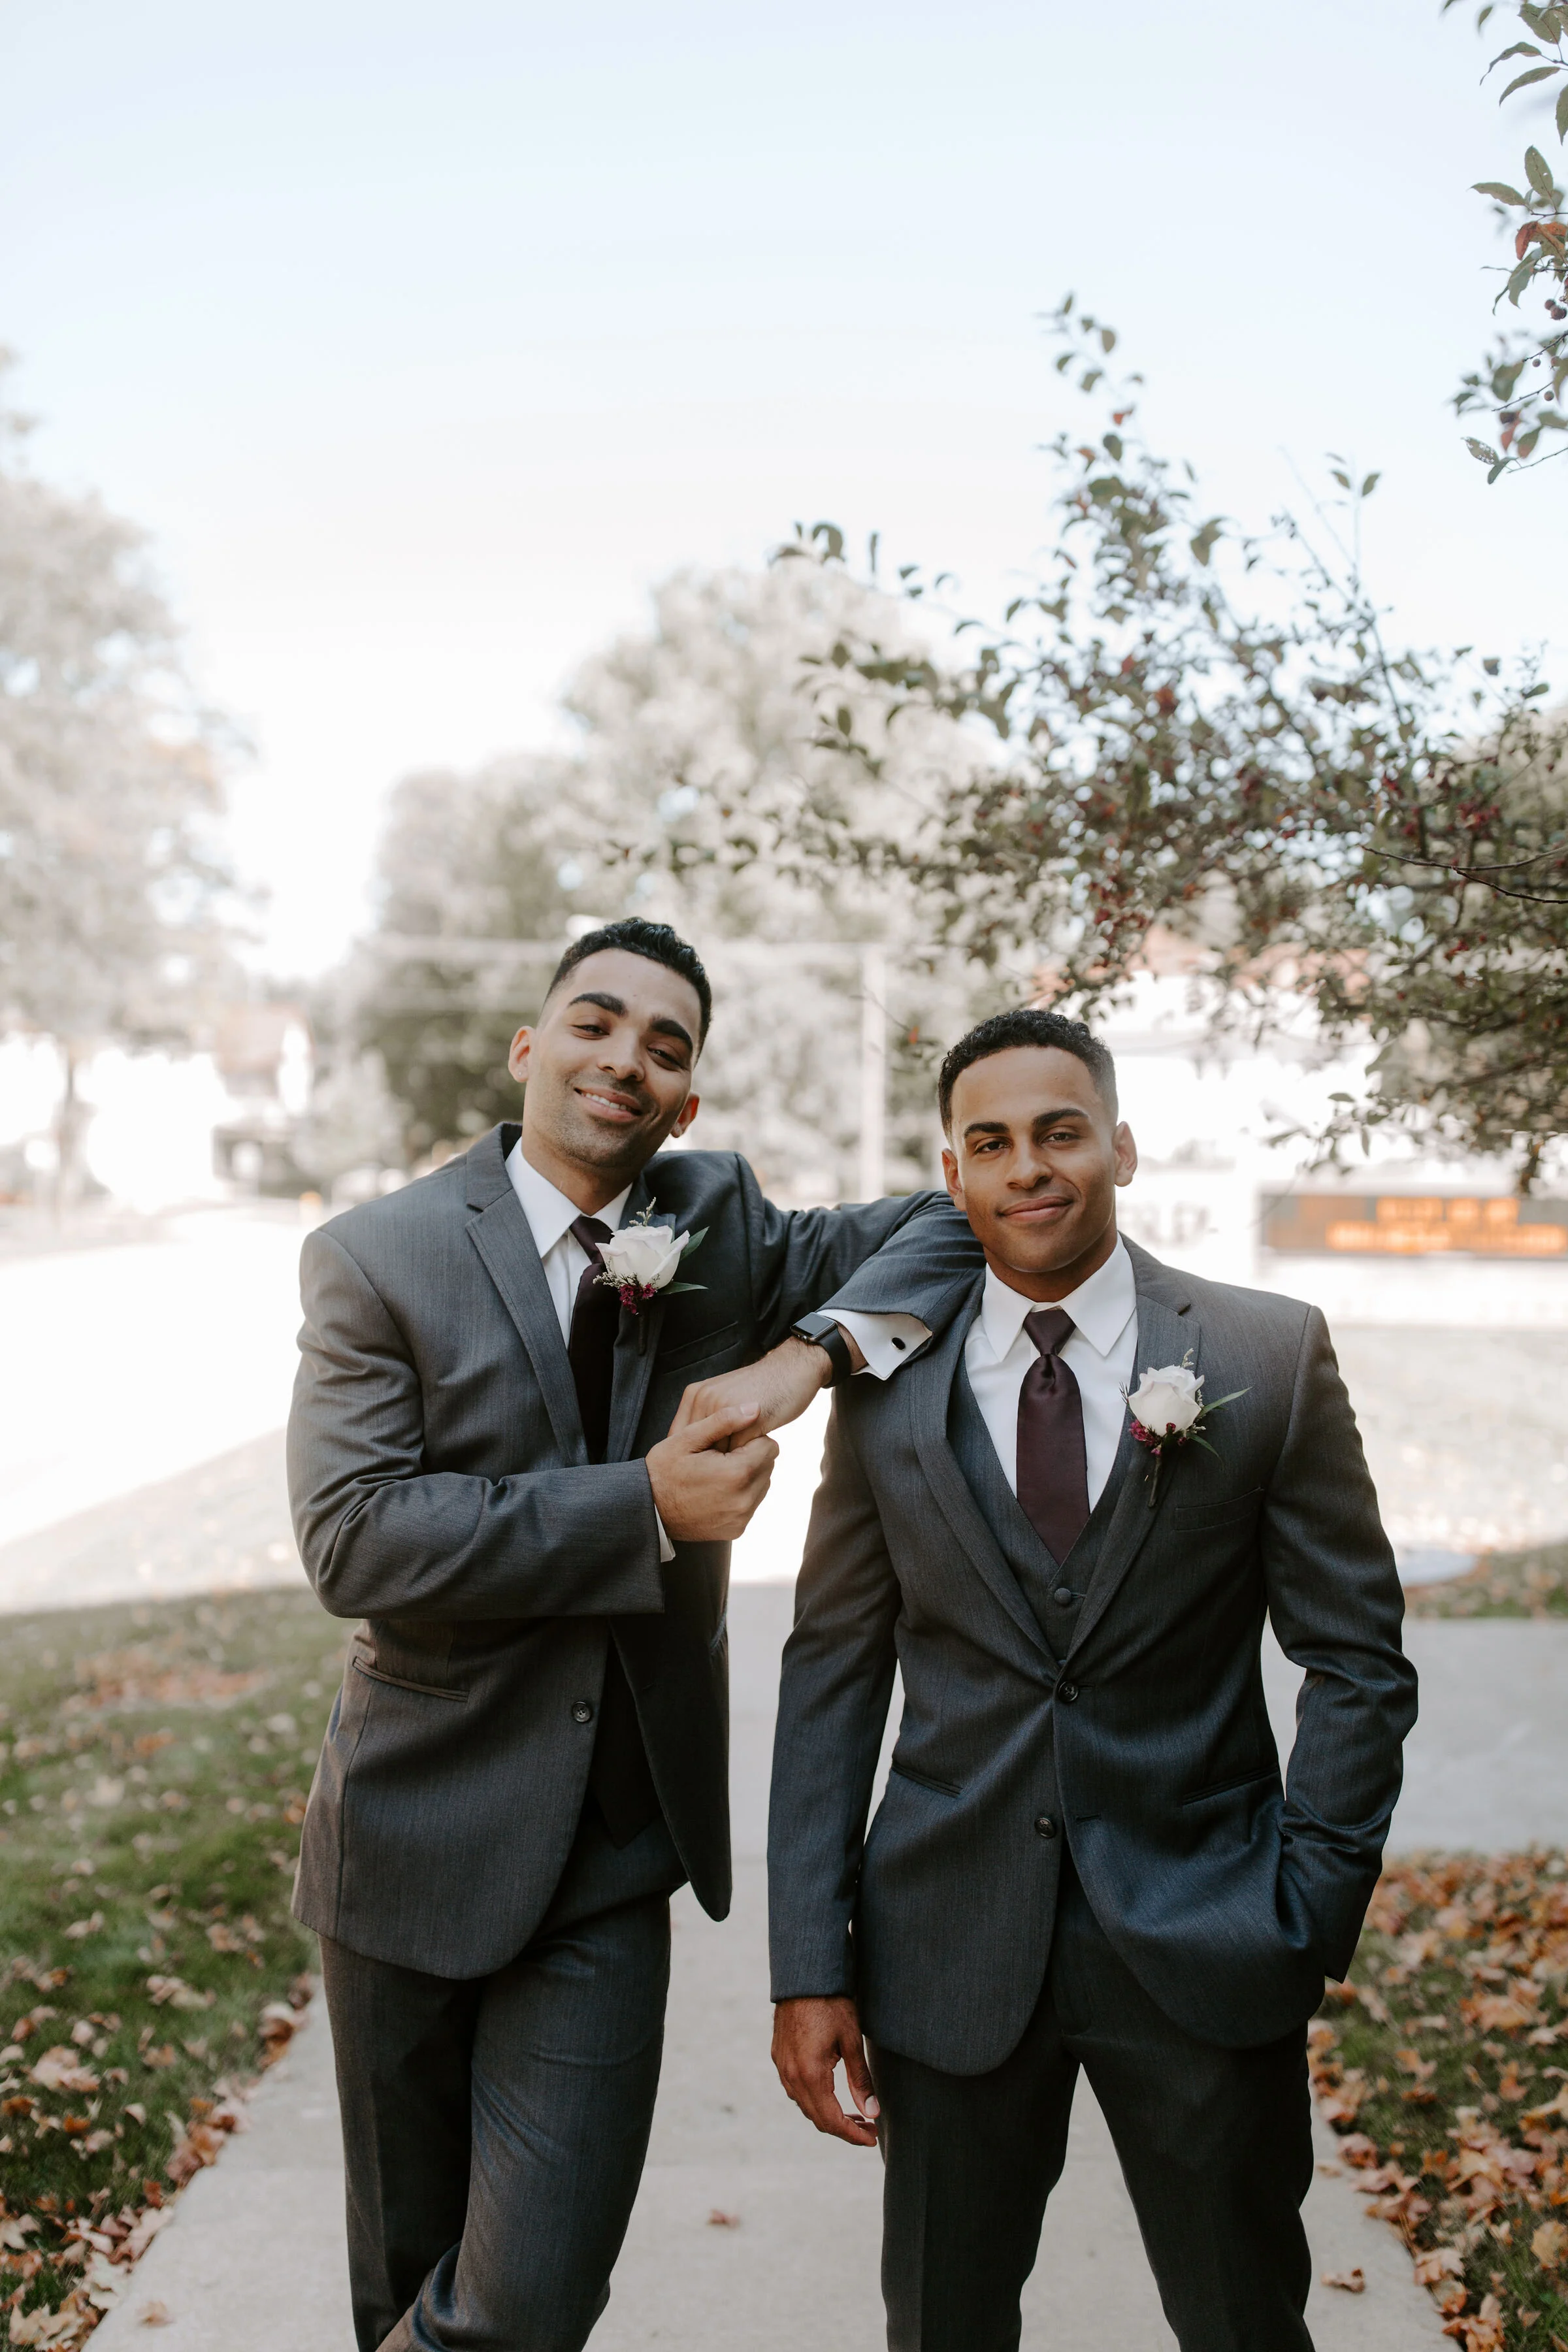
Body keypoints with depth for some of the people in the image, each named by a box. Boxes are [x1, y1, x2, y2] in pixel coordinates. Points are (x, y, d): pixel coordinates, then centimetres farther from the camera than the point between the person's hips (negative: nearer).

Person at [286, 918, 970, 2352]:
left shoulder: (718, 1226, 2)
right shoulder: (377, 1257, -8)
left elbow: (947, 1221, 0)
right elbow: (353, 1542, -17)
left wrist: (810, 1351, -17)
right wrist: (644, 1505, -21)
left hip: (615, 1858, 2)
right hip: (425, 1841, -1)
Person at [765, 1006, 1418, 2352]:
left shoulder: (1274, 1358, -5)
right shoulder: (888, 1384, -1)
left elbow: (1358, 1660, 0)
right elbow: (833, 1673, 2)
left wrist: (1309, 1923, -7)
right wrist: (811, 1967, -1)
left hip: (1202, 1944, -1)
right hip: (952, 1951, 2)